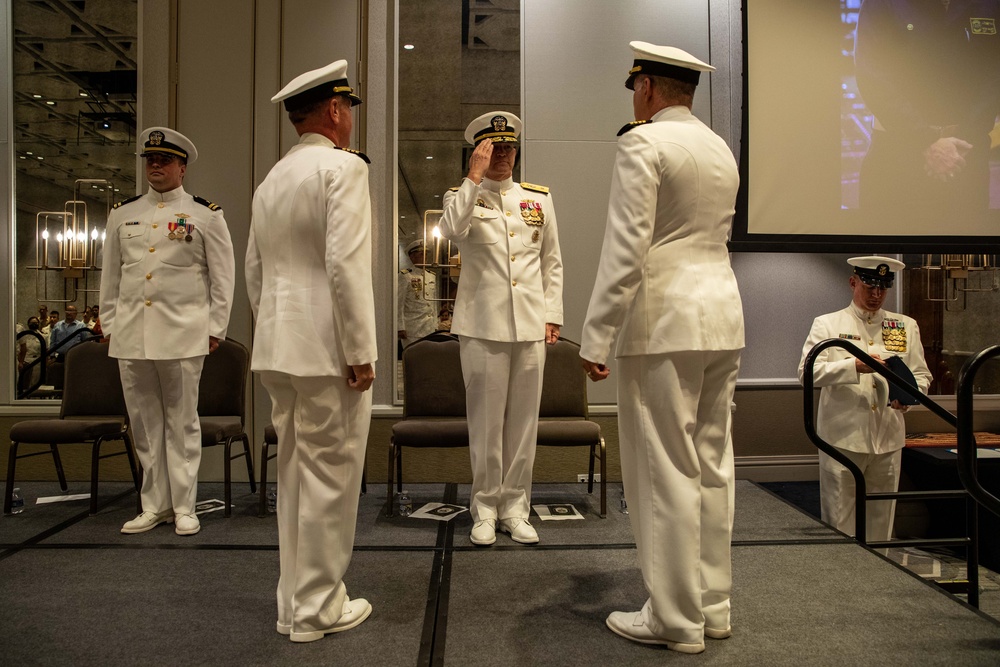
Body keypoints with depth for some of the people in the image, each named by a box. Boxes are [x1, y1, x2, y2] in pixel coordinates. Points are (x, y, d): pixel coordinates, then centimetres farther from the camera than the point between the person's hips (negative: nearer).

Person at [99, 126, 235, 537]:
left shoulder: (205, 215, 3)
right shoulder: (122, 214, 14)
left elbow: (223, 275, 1)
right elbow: (110, 275, 17)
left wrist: (215, 328, -3)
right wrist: (109, 325, 11)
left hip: (183, 334, -4)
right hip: (130, 335, 4)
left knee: (182, 422, 2)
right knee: (143, 423, 8)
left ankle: (184, 507, 11)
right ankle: (154, 506, 19)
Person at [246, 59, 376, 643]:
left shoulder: (272, 180, 16)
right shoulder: (343, 166, -9)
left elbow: (256, 270, 18)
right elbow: (345, 264, -19)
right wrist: (360, 352, -16)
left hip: (279, 349, 9)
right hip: (327, 349, -8)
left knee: (296, 473, 15)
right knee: (330, 477, 2)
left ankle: (295, 602, 26)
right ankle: (318, 609, 14)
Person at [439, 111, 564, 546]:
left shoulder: (539, 198, 14)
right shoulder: (462, 196, 7)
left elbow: (552, 262, 15)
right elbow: (451, 229, -18)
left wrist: (552, 315, 9)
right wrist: (474, 177, -15)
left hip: (531, 326, 3)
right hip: (482, 325, -2)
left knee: (523, 418, 6)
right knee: (486, 419, 2)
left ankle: (515, 507, 18)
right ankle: (485, 508, 15)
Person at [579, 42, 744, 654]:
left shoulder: (642, 143, -8)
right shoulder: (722, 150, 17)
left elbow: (625, 248, -16)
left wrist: (596, 338, -14)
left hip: (664, 321, -8)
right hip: (723, 313, 9)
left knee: (666, 471, -1)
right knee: (711, 464, 13)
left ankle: (677, 620, 9)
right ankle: (713, 604, 24)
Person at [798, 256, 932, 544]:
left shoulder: (906, 326, 15)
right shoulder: (827, 324, 4)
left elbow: (922, 375, 13)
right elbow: (808, 372, -8)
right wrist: (854, 366, -21)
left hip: (888, 439, 4)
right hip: (843, 437, -3)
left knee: (881, 521, 10)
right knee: (839, 524, -1)